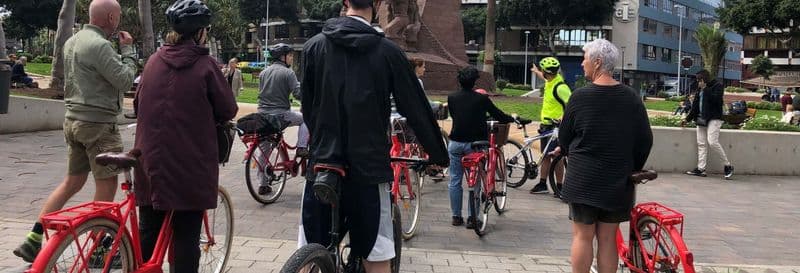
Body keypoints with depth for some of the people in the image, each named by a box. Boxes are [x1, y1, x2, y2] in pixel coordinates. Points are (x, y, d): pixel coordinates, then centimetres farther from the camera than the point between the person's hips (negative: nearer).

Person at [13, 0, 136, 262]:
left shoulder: (72, 41, 13)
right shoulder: (99, 45, -18)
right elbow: (124, 80, -18)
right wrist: (127, 49, -7)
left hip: (74, 120, 9)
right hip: (98, 124, -9)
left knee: (72, 182, 15)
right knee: (106, 185, 2)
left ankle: (33, 240, 13)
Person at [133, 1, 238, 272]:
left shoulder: (154, 60, 5)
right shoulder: (205, 64, -9)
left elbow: (138, 103, 13)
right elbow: (228, 110, -5)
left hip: (151, 159, 5)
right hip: (190, 162, -5)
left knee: (148, 231, 15)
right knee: (185, 236, 4)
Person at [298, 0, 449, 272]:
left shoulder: (314, 46, 3)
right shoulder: (387, 51, -5)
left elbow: (308, 108, 10)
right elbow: (416, 109, 1)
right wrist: (439, 155, 14)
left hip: (322, 165, 3)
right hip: (368, 167, -2)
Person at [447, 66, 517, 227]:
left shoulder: (452, 98, 0)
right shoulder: (481, 99, -7)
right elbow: (499, 116, 0)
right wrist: (513, 119, 20)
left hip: (455, 143, 2)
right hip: (475, 144, -2)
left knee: (455, 181, 11)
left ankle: (456, 216, 15)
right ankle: (472, 218, 5)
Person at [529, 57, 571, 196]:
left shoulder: (560, 87, -22)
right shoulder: (550, 81, 6)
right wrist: (536, 72, 51)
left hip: (556, 126, -9)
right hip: (546, 124, 9)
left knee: (556, 157, -4)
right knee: (545, 155, 14)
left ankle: (559, 186, 4)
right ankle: (542, 183, 22)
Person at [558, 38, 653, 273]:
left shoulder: (580, 97, -10)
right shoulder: (631, 97, 0)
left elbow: (564, 138, 1)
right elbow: (645, 140, 5)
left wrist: (568, 152, 23)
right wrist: (633, 169, 20)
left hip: (583, 180, -3)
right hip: (618, 182, 3)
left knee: (582, 236, 6)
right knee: (608, 239, 9)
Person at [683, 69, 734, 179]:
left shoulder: (717, 86, -2)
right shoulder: (700, 89, 20)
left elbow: (716, 99, -19)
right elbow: (695, 105, 25)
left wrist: (705, 89, -15)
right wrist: (688, 119, 24)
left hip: (713, 118, -8)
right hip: (701, 119, 8)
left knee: (712, 142, -18)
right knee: (701, 144, 2)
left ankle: (728, 166, -7)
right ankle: (701, 169, 2)